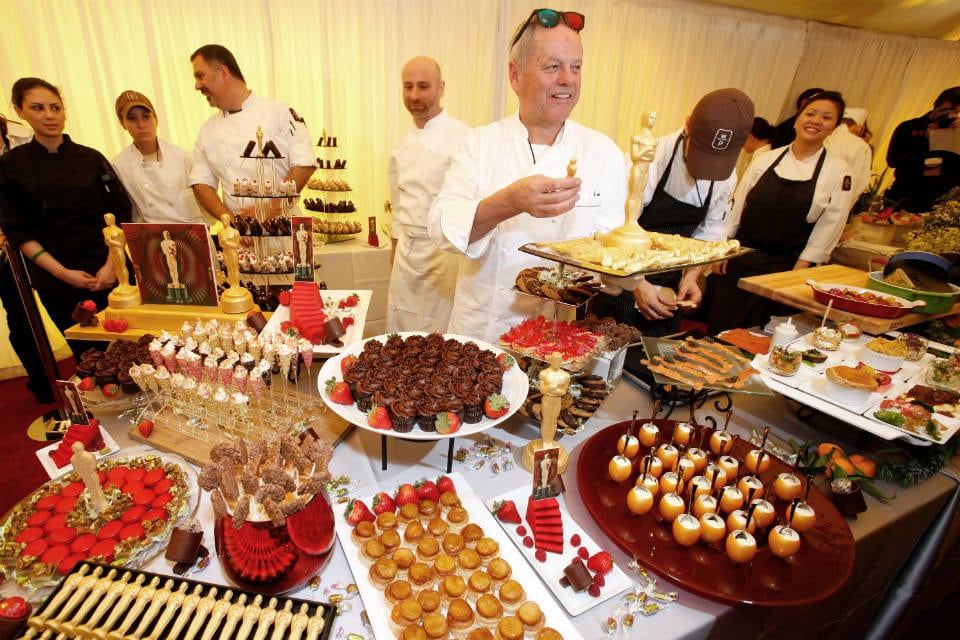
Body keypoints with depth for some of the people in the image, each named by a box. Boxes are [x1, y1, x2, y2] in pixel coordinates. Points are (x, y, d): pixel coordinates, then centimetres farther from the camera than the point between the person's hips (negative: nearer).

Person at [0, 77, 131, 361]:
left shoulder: (91, 158, 3)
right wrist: (61, 272, -11)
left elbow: (121, 213, 0)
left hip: (110, 271, 0)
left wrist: (113, 263, -11)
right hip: (57, 283, 0)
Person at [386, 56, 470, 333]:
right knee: (400, 330, 15)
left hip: (445, 251, -6)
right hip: (407, 251, 7)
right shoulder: (404, 142, 11)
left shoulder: (461, 137, -11)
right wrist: (397, 245, 19)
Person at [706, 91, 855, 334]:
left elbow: (829, 225, -2)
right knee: (719, 327, 5)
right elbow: (737, 205, 6)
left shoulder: (838, 172, -1)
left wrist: (799, 272, -6)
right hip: (739, 257, 2)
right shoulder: (765, 160, 3)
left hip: (783, 268, -1)